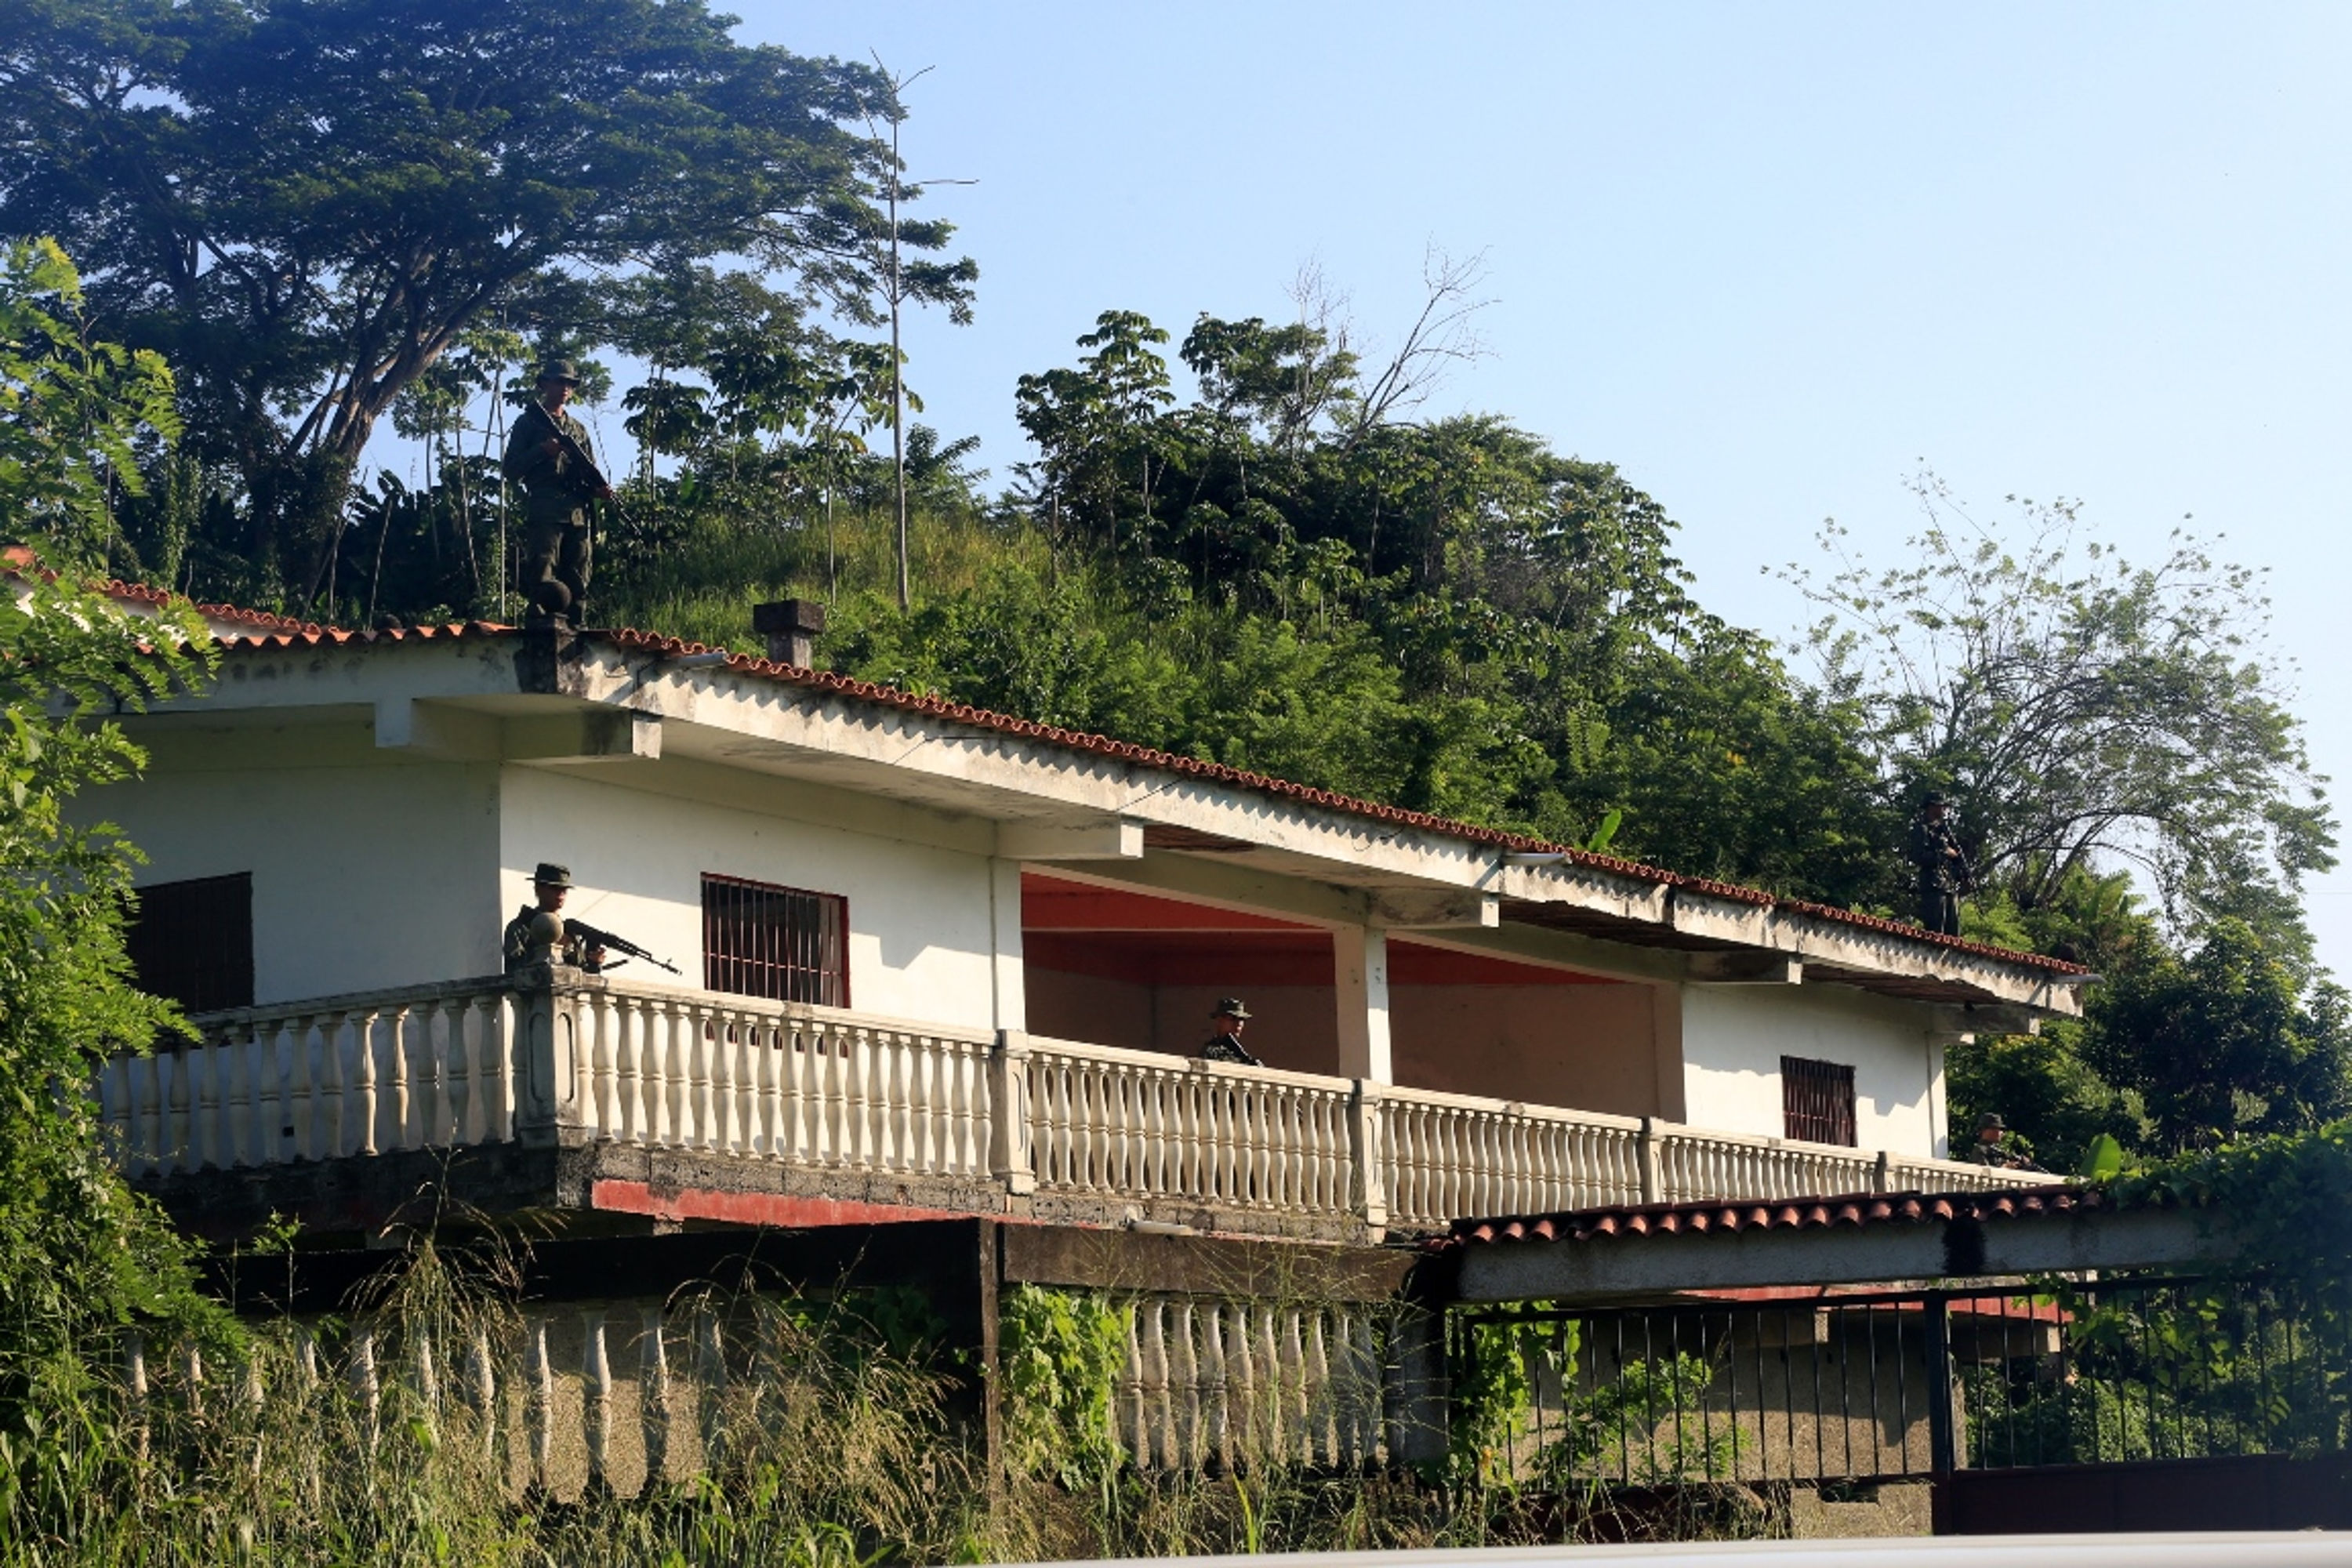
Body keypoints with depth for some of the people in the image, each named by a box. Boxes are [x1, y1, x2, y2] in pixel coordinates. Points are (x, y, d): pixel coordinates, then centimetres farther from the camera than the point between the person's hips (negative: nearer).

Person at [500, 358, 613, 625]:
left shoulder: (578, 430, 25)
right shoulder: (529, 422, 11)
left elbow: (591, 474, 24)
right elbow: (511, 469, 4)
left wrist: (600, 490, 1)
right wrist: (542, 451, -10)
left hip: (577, 512, 6)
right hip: (544, 511, -5)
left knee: (577, 583, 2)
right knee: (543, 573, -17)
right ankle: (542, 620, -25)